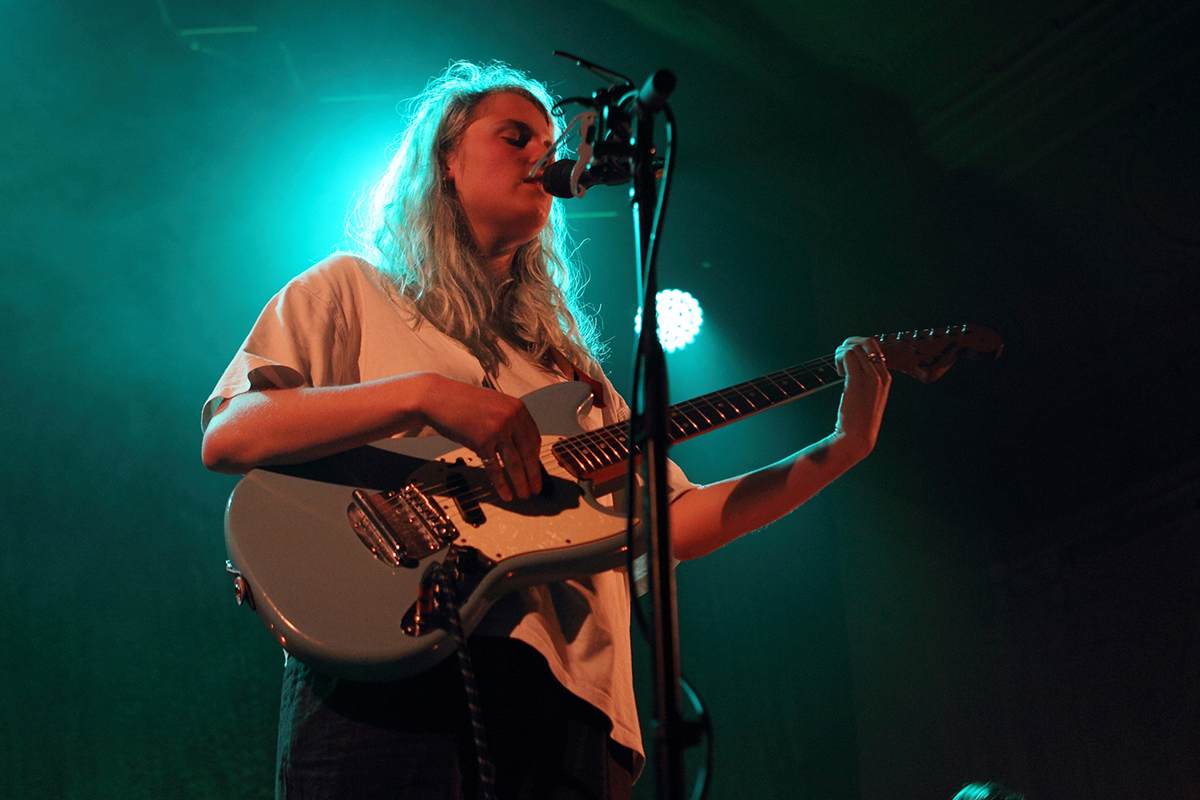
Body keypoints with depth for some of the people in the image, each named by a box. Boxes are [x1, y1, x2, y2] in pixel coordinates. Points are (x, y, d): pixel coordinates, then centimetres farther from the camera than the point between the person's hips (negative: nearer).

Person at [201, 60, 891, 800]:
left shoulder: (564, 355, 27)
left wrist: (843, 448, 14)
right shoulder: (349, 290, 13)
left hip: (560, 690, 5)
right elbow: (226, 438, -3)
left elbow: (677, 520, 20)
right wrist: (420, 395, -14)